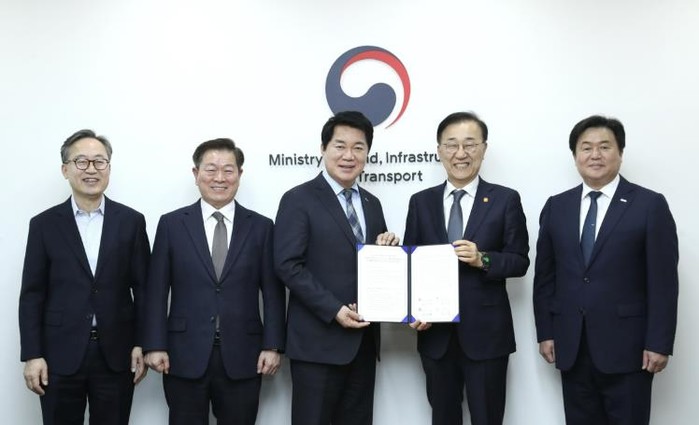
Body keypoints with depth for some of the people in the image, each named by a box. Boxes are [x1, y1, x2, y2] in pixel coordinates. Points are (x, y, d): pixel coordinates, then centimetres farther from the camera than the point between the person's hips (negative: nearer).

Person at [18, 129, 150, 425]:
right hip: (60, 356, 0)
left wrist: (142, 344, -1)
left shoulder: (131, 221, 4)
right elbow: (32, 295, 1)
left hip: (116, 354, 1)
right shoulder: (44, 224, 2)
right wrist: (32, 355, -4)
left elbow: (142, 288, 4)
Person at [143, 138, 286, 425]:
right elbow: (157, 290, 2)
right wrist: (155, 345, -4)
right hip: (185, 356, 0)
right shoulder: (172, 224, 4)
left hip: (242, 357, 0)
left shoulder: (261, 227, 5)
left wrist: (272, 346, -3)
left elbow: (273, 292, 3)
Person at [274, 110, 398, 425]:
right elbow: (288, 266, -13)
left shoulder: (371, 203, 15)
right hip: (318, 340, -6)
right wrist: (334, 310, -18)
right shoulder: (298, 200, -6)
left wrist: (386, 248, -2)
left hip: (363, 339, 6)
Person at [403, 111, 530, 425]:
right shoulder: (421, 202, 6)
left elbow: (520, 261, -2)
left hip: (486, 333, -2)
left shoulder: (505, 200, -1)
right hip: (435, 333, 3)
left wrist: (483, 259, -21)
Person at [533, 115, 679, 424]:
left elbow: (663, 281, -6)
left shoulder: (650, 205, -2)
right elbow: (545, 276, 10)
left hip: (626, 346, -3)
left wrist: (659, 343, -10)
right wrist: (545, 332, 5)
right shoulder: (556, 207, 9)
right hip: (571, 346, 4)